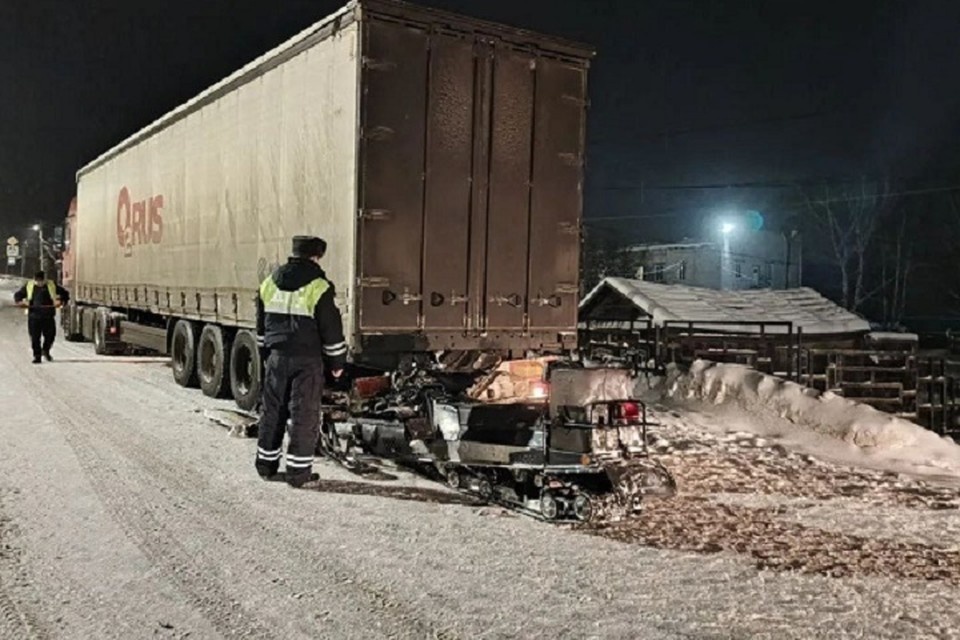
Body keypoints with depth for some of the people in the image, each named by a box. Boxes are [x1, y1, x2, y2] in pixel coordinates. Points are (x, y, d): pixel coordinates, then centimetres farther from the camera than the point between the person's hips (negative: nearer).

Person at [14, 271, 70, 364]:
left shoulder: (52, 286, 7)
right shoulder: (29, 286, 10)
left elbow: (65, 294, 12)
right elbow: (17, 295, 17)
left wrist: (61, 301, -6)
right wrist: (21, 301, -4)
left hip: (48, 315, 0)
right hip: (34, 315, 0)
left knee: (50, 335, -2)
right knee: (35, 337, -1)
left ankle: (45, 350, 24)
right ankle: (37, 356, 8)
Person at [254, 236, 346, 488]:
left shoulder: (269, 283, 8)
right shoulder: (318, 287, -10)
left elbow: (261, 326, 17)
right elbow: (331, 329, -8)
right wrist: (337, 362, 2)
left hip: (277, 356, 6)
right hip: (307, 360, -5)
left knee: (272, 411, 15)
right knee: (304, 415, 1)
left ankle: (266, 464, 25)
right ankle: (298, 472, 4)